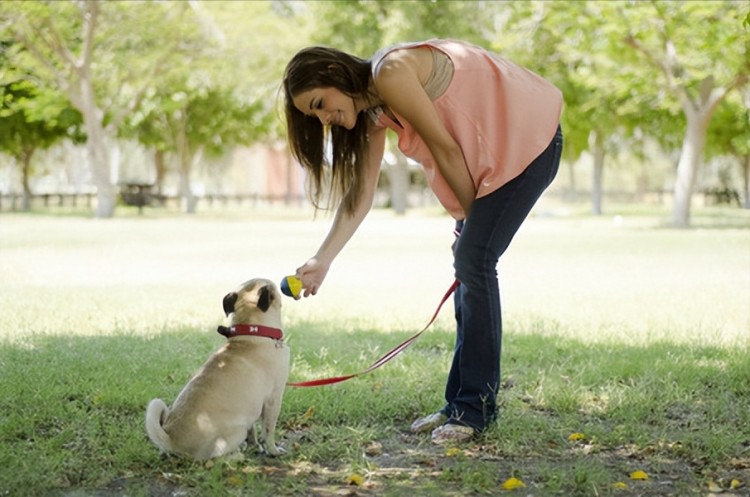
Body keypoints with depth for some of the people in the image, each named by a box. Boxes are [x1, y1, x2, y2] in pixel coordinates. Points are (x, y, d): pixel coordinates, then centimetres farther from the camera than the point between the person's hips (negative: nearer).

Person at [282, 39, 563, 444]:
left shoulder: (391, 73, -21)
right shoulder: (373, 111, 7)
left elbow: (445, 148, -17)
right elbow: (360, 193, 5)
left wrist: (472, 215, -4)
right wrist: (322, 261, -2)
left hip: (528, 136, -9)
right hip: (497, 153, 9)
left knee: (474, 262, -13)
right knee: (468, 263, 7)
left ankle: (475, 407, -8)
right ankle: (461, 402, 12)